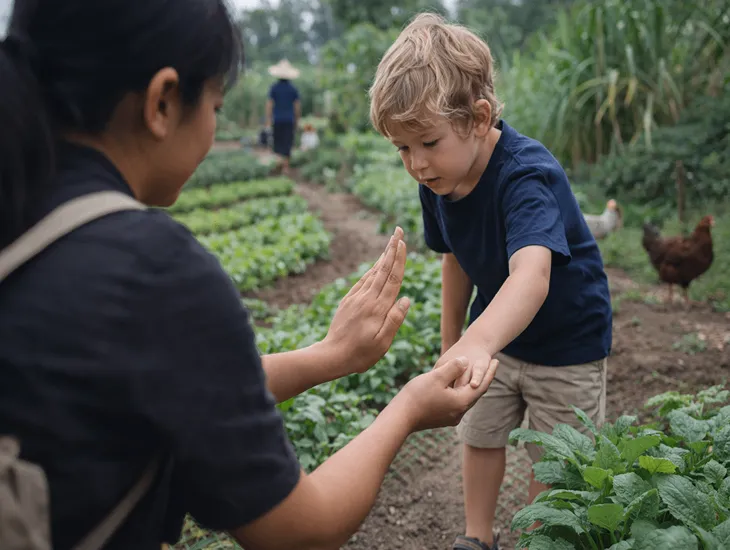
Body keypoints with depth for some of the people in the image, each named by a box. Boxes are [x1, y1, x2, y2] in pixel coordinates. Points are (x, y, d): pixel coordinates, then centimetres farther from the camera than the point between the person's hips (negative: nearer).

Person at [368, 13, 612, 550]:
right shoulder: (438, 180, -13)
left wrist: (477, 342, -71)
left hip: (567, 341, -6)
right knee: (480, 436, 17)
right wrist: (451, 341, 8)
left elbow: (532, 274, -53)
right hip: (493, 334, 7)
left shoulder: (527, 174, -36)